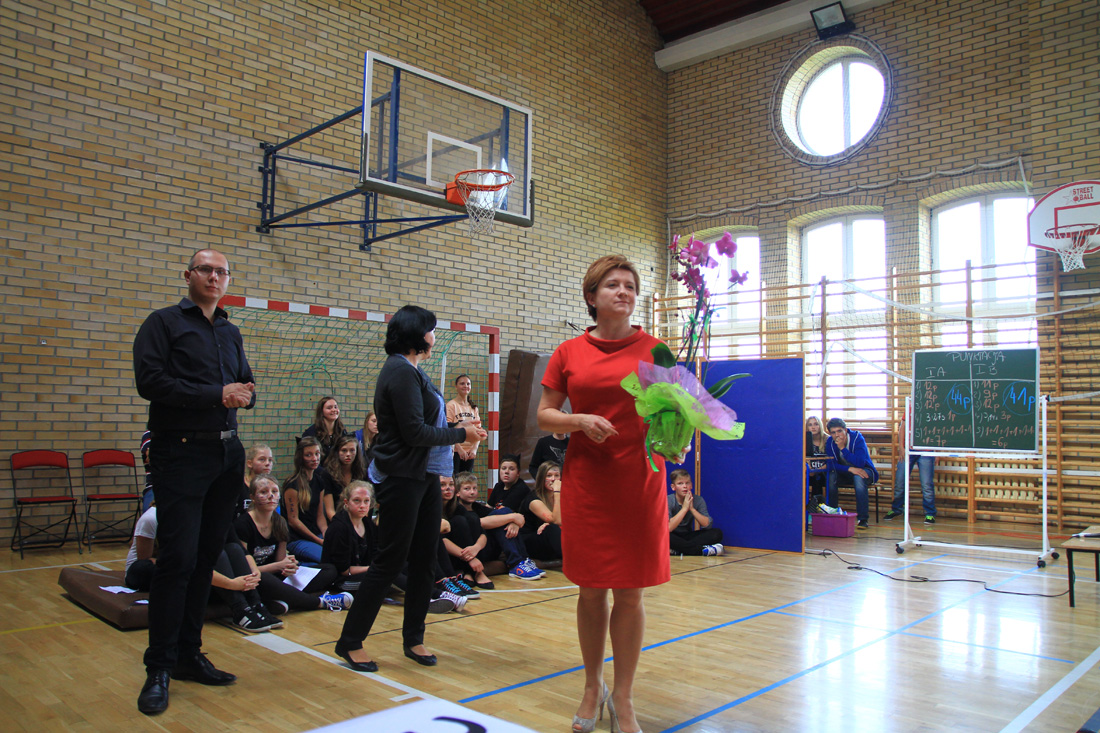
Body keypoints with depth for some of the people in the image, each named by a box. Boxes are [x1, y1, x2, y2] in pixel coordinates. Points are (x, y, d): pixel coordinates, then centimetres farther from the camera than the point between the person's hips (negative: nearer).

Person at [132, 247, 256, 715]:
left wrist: (245, 394, -6)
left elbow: (246, 385, 18)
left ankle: (189, 655, 21)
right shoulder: (164, 323, 0)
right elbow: (150, 381, -13)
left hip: (226, 454, 6)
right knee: (178, 558, -8)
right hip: (181, 453, -6)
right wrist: (217, 396, -15)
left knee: (208, 556, 9)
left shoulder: (231, 333, 18)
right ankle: (159, 668, 4)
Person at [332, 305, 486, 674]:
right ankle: (351, 641, 12)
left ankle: (413, 638, 23)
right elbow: (414, 432, -20)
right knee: (390, 560, -2)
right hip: (401, 479, -10)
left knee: (424, 558, 11)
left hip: (425, 476, 10)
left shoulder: (412, 371, 15)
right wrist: (460, 434, -11)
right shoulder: (401, 372, -16)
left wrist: (458, 426, 2)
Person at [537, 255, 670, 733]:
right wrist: (581, 421, -12)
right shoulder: (569, 353, 3)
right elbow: (544, 415, 6)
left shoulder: (654, 350, 2)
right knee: (591, 589, 10)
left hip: (639, 482, 0)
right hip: (585, 480, 1)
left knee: (629, 592, 5)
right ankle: (592, 688, 31)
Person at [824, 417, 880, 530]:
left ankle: (862, 519, -33)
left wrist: (842, 448, -35)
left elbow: (860, 463, -31)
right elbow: (832, 465, -17)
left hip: (863, 469, -3)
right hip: (843, 471, 3)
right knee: (830, 477, -28)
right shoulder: (830, 442, -10)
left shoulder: (857, 438, -21)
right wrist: (850, 469, -33)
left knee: (859, 478, -37)